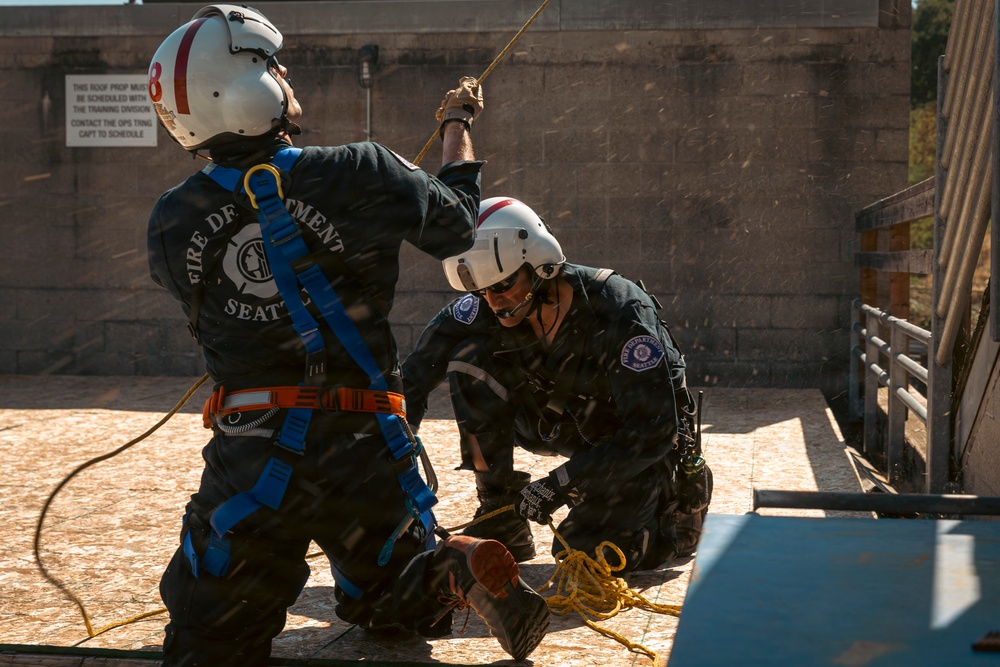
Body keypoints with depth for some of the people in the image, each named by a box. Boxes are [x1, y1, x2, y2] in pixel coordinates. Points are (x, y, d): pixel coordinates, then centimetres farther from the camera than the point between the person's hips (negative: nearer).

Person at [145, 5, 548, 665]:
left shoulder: (171, 222, -2)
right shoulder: (361, 174, -9)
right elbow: (455, 226, 9)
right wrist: (458, 125, 27)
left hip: (250, 459, -1)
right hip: (366, 453, 1)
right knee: (385, 599, 27)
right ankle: (462, 568, -6)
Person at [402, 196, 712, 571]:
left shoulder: (619, 314, -33)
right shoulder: (487, 309, -19)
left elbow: (652, 431, -32)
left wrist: (561, 484, -36)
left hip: (639, 446, -5)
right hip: (566, 424, 5)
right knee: (469, 358, -18)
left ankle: (682, 501, 12)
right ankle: (501, 523, -7)